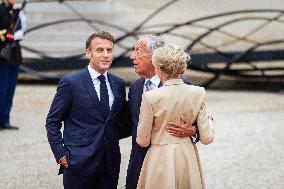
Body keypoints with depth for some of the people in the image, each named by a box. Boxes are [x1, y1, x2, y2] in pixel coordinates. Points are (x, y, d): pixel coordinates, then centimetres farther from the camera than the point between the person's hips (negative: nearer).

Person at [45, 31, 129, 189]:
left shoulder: (118, 84, 10)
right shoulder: (70, 83, -4)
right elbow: (52, 122, -2)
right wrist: (61, 155, -8)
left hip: (110, 165, 5)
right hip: (79, 164, -4)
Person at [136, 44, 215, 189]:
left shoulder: (150, 97, -16)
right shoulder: (198, 93, -7)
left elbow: (143, 141, -7)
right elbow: (206, 138, -4)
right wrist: (209, 122, 16)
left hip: (160, 158, -3)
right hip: (188, 159, 3)